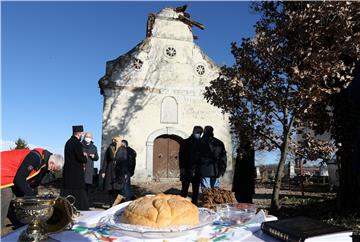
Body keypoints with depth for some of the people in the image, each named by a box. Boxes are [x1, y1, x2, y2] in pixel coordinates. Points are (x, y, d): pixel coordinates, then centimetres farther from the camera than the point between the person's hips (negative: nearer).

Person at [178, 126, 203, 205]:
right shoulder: (185, 142, 6)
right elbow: (181, 156, 2)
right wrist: (182, 168, -9)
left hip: (197, 171, 2)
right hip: (186, 170, -2)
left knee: (196, 190, 6)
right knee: (184, 190, 1)